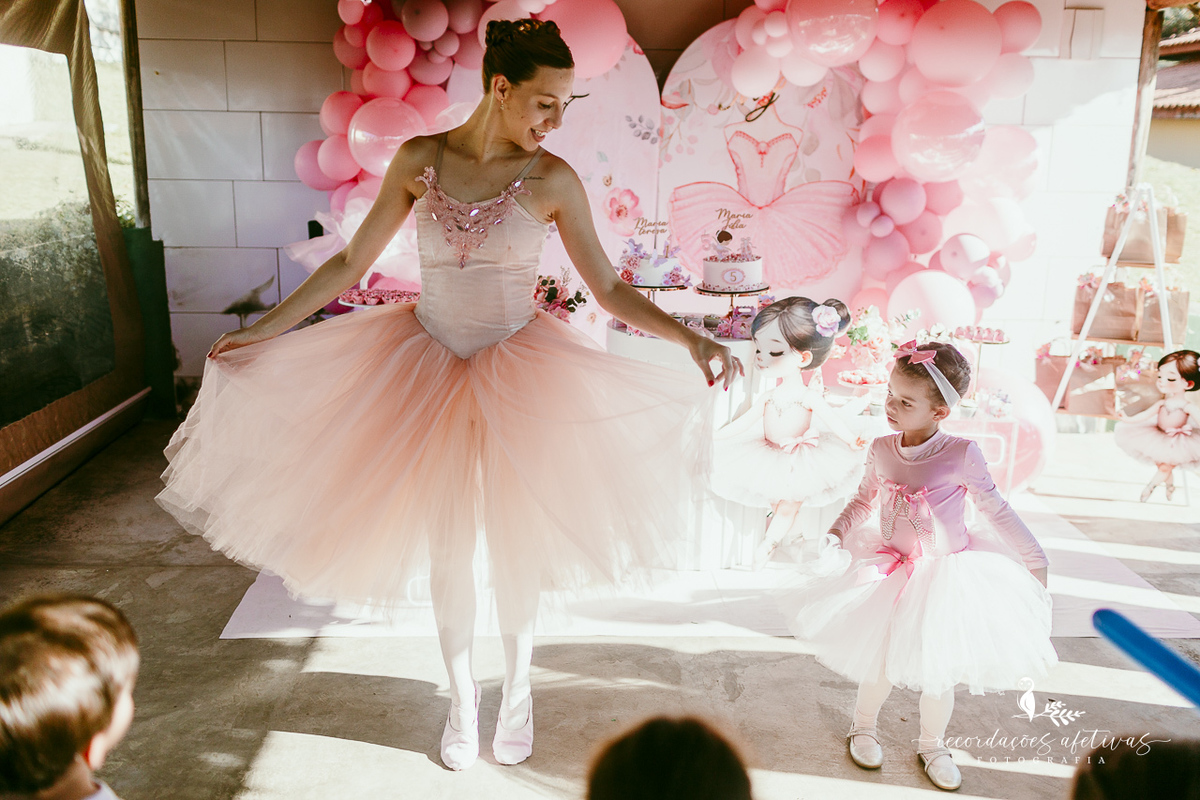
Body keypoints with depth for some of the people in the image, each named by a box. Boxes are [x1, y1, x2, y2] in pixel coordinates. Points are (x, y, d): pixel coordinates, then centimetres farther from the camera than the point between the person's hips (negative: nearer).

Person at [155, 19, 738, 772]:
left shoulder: (552, 180, -9)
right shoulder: (419, 160, -5)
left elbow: (610, 289, -6)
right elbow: (350, 263, 1)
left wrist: (690, 337, -18)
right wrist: (262, 330, 0)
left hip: (515, 375, -1)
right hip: (429, 370, 1)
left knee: (515, 540, 10)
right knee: (446, 544, 11)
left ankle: (518, 692, 36)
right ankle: (462, 697, 34)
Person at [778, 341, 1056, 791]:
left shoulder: (961, 454, -22)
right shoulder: (881, 450, -10)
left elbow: (996, 511, -10)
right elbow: (863, 502, 8)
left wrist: (1036, 560, -5)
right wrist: (834, 535, -2)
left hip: (948, 573, -2)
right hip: (891, 570, 2)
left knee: (938, 669, 12)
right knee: (882, 659, 12)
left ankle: (932, 745, 38)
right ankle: (863, 728, 40)